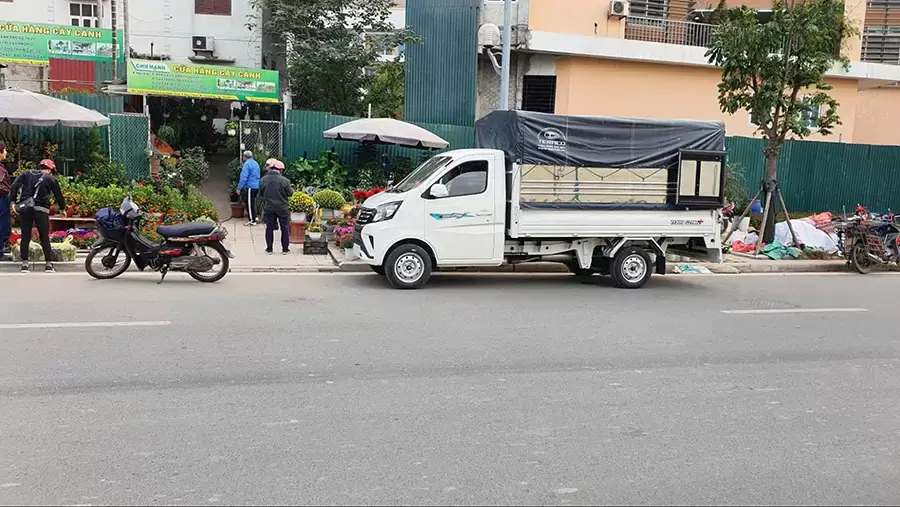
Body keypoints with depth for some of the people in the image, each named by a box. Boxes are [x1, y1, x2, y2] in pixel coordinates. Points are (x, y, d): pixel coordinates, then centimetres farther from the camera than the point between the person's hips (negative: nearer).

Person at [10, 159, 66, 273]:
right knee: (45, 238, 3)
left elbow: (14, 186, 2)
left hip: (24, 208, 3)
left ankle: (24, 264, 4)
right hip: (41, 209, -2)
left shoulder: (26, 174, 14)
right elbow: (58, 194, 11)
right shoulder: (50, 178, 7)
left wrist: (13, 201, 0)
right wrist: (62, 209, 24)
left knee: (25, 237, 6)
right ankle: (48, 264, 3)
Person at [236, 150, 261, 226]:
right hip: (257, 186, 9)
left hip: (251, 186, -9)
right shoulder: (256, 163, 15)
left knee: (250, 204, -2)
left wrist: (239, 188, -12)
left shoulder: (247, 164, -13)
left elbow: (243, 177, -18)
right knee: (252, 203, 19)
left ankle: (252, 221, 1)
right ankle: (253, 218, 25)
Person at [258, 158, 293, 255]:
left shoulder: (263, 180, -6)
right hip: (282, 208, -2)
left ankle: (269, 249, 15)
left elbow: (260, 194, 3)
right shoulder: (284, 180, -16)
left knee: (269, 228, 12)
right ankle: (285, 249, 13)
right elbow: (289, 193, -8)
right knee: (285, 228, 10)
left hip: (268, 208, 2)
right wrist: (292, 189, 12)